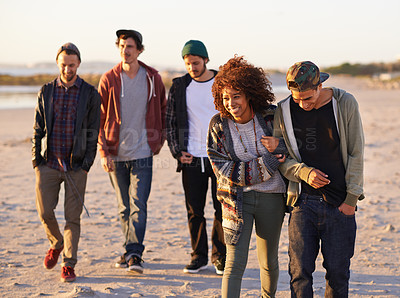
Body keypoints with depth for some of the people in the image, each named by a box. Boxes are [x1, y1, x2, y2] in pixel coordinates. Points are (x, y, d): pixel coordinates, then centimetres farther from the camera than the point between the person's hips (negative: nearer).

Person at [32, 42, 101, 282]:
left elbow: (93, 132, 1)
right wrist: (36, 159, 2)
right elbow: (38, 128, 10)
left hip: (76, 166, -2)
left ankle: (69, 265, 10)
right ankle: (57, 244, 30)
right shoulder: (46, 92, 8)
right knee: (45, 212, 0)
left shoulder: (90, 94, 2)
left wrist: (87, 163, -6)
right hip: (48, 163, 2)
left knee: (73, 217, 0)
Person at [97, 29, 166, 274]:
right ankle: (130, 251, 23)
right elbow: (100, 119, 2)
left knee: (139, 204, -10)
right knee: (124, 207, 11)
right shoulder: (108, 80, 0)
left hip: (142, 154, -1)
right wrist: (104, 152, -4)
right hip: (116, 155, 2)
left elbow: (163, 110, 13)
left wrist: (159, 140, 7)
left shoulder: (153, 78, 1)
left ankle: (134, 255, -9)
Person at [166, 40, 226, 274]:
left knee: (222, 209, -1)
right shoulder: (180, 86, 6)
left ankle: (220, 257, 13)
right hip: (191, 159, 1)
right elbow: (170, 122, 9)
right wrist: (177, 151, -1)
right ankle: (199, 256, 18)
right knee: (195, 211, 5)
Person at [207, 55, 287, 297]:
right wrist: (264, 165, -17)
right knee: (235, 264, -9)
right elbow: (221, 167, -10)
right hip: (237, 198, -1)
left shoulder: (271, 116, -8)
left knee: (269, 262, 17)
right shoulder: (219, 124, -8)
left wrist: (279, 146, -21)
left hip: (271, 197, 2)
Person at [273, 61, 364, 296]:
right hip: (303, 202, 1)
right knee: (300, 271, -2)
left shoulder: (345, 104, -5)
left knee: (338, 272, 5)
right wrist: (304, 172, -14)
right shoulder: (284, 111, -3)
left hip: (340, 205, -1)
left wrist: (351, 199, -3)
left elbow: (356, 154, -1)